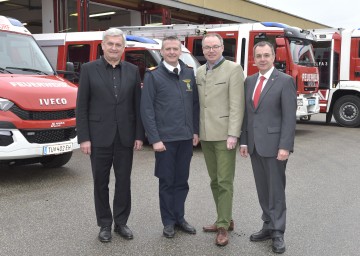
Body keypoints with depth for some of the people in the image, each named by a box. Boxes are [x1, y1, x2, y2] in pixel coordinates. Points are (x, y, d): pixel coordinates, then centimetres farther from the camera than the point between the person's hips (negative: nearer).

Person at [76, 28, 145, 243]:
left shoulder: (133, 71, 6)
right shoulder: (89, 69, -1)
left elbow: (138, 105, 5)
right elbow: (82, 106, -3)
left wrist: (139, 135, 0)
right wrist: (83, 138, -8)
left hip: (125, 137, 2)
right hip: (99, 136, -2)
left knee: (124, 181, 9)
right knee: (101, 182, 8)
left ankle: (121, 222, 23)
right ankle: (105, 224, 21)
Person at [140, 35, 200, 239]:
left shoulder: (189, 73, 7)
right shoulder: (153, 76, -5)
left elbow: (195, 104, 11)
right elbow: (146, 109, -8)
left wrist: (196, 131, 6)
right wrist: (155, 139, -12)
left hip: (186, 138, 4)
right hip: (165, 138, -4)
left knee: (182, 181, 12)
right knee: (167, 181, 6)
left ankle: (179, 217, 26)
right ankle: (168, 221, 19)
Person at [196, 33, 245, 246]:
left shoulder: (233, 69, -6)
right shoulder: (200, 72, 13)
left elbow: (237, 104, -13)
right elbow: (199, 103, 14)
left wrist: (233, 134, -18)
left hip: (224, 134, -6)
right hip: (206, 135, 7)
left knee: (225, 181, -3)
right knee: (215, 181, 13)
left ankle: (224, 226, 5)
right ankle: (225, 219, 25)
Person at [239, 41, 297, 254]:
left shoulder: (285, 81, -7)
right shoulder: (249, 81, 12)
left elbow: (289, 116, -12)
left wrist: (285, 146, -18)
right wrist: (244, 141, 9)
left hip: (274, 144, -6)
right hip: (255, 145, 6)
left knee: (276, 190, 2)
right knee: (263, 190, 13)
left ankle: (278, 233, 12)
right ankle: (268, 227, 25)